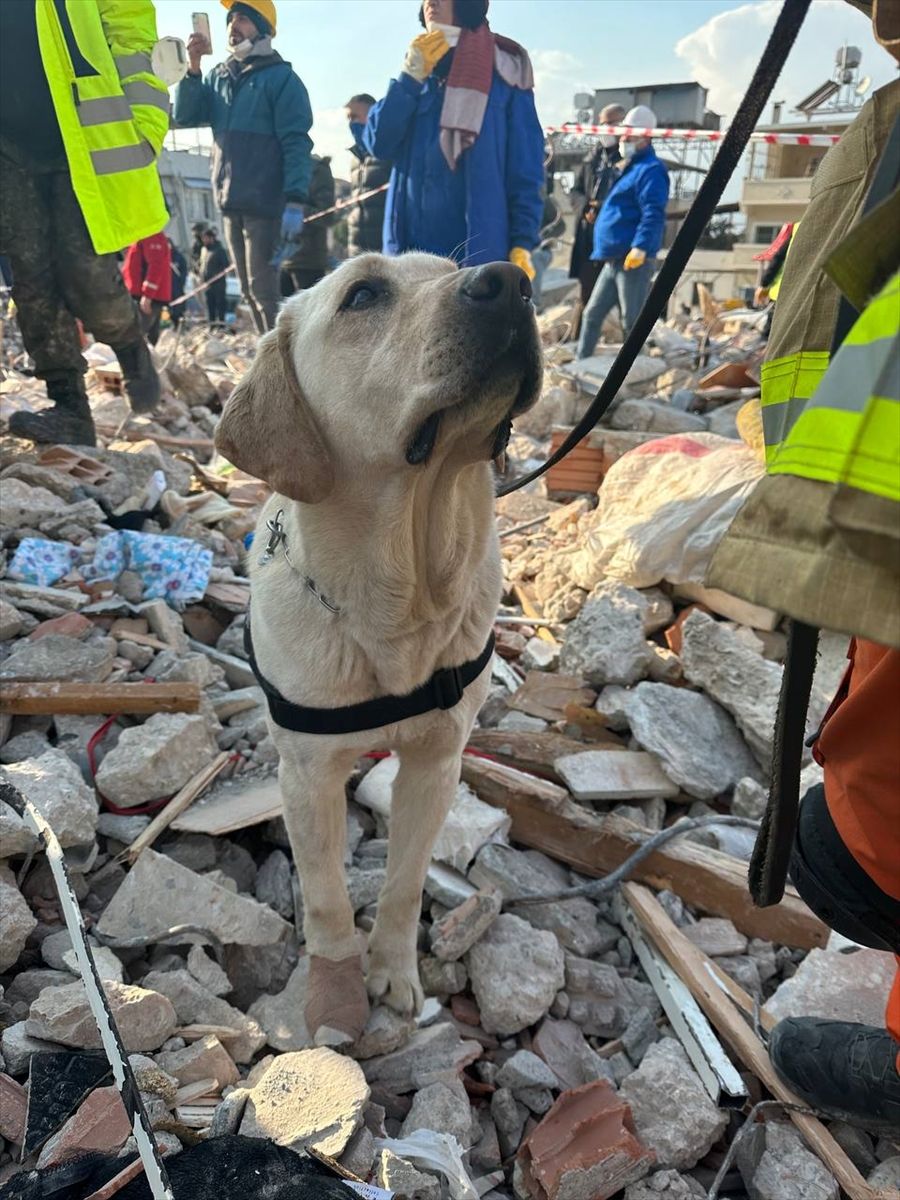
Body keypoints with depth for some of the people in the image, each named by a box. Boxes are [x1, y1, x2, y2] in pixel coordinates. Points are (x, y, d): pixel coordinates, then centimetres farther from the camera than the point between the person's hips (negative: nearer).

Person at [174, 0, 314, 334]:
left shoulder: (280, 77, -2)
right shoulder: (218, 76, 17)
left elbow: (296, 144, -10)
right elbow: (185, 117, 9)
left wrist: (295, 201, -21)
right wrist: (193, 68, -3)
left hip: (265, 202, -7)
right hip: (229, 202, 7)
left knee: (263, 288, -10)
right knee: (249, 290, 9)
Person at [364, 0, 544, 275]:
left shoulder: (502, 72, 4)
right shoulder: (418, 70, 18)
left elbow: (526, 166, -1)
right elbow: (378, 142, 6)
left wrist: (523, 243, -10)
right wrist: (412, 76, -4)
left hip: (480, 249, -4)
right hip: (413, 247, 5)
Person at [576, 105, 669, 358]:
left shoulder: (650, 170, -9)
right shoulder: (629, 168, 21)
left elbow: (653, 214, -22)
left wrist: (641, 247, -33)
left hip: (633, 259, -10)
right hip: (613, 259, 10)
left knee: (632, 321, -6)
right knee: (592, 314, 13)